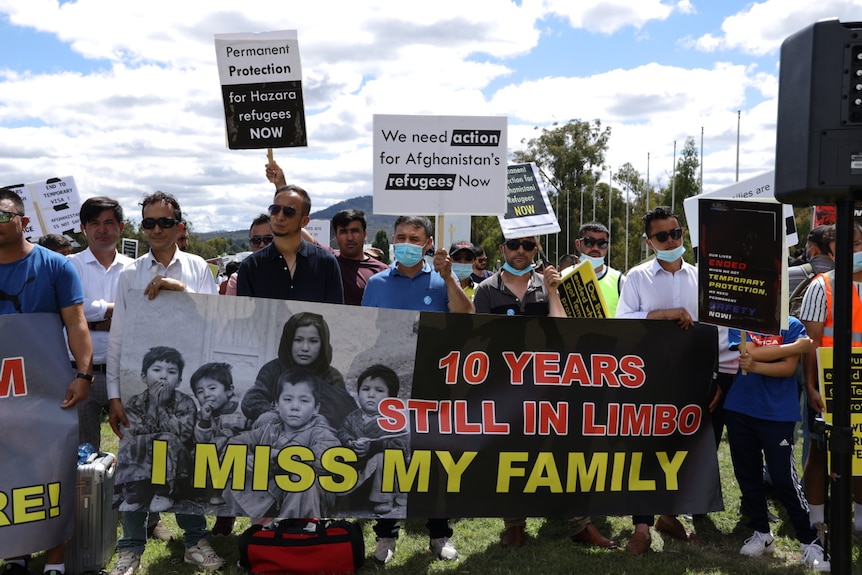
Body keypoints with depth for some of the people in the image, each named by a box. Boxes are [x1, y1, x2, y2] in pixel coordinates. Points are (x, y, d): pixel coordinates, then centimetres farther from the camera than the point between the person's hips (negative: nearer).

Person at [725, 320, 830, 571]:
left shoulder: (793, 326, 0)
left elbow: (789, 368, -11)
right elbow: (751, 352, -14)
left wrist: (755, 366, -24)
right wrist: (798, 346, -12)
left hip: (778, 414, -3)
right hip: (739, 410, 3)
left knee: (784, 480, -6)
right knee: (747, 475, 10)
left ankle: (810, 542, 6)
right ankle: (761, 533, 25)